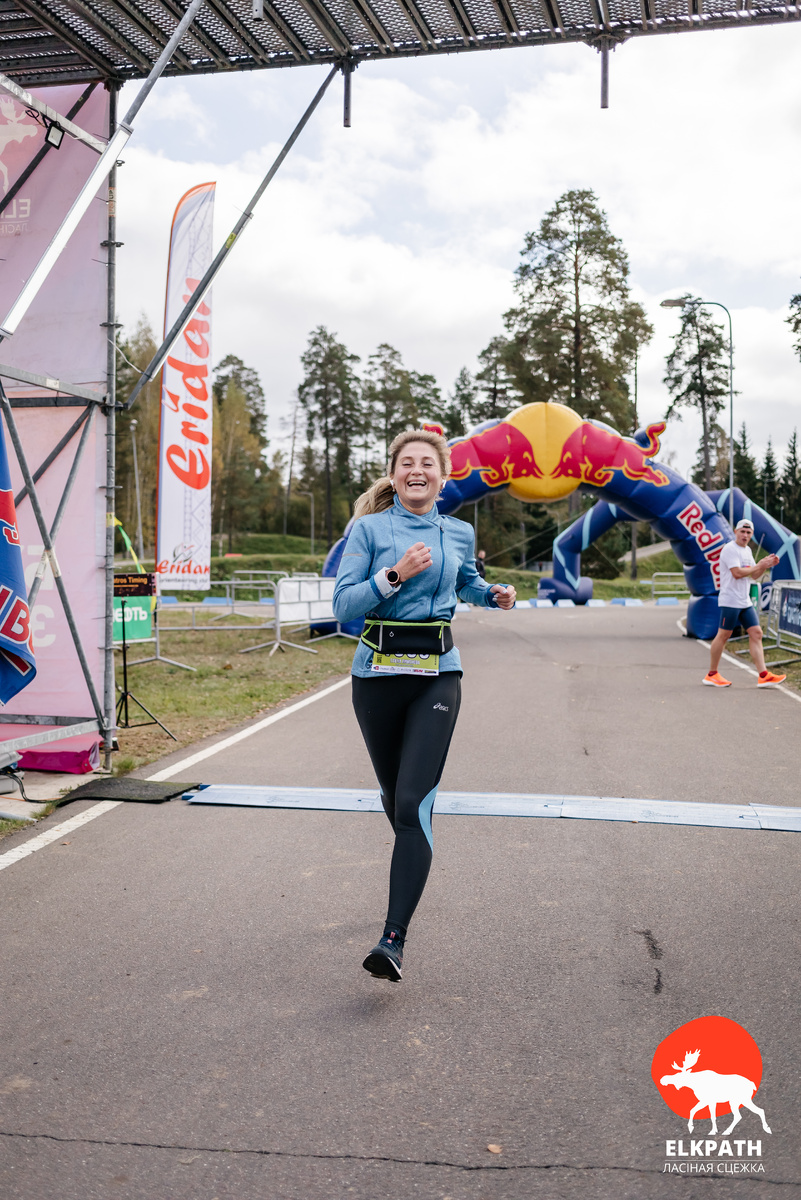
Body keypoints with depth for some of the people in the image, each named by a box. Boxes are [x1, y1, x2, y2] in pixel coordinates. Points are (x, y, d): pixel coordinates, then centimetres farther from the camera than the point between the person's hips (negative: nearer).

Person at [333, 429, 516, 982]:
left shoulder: (459, 533, 9)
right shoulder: (370, 528, 0)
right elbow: (343, 604, -9)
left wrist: (495, 594, 9)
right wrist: (396, 574, -21)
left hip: (437, 674, 0)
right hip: (378, 672, 0)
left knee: (414, 803, -13)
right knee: (393, 794, 16)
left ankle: (394, 938, -14)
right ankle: (412, 869, 48)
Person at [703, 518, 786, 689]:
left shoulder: (747, 550, 17)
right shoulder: (730, 549, -10)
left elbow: (755, 576, 20)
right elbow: (737, 573, -20)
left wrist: (767, 565, 3)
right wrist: (759, 565, -12)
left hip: (745, 602, 8)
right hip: (730, 601, -8)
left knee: (756, 633, 0)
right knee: (723, 635, -2)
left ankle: (763, 676, -3)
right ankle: (711, 675, 9)